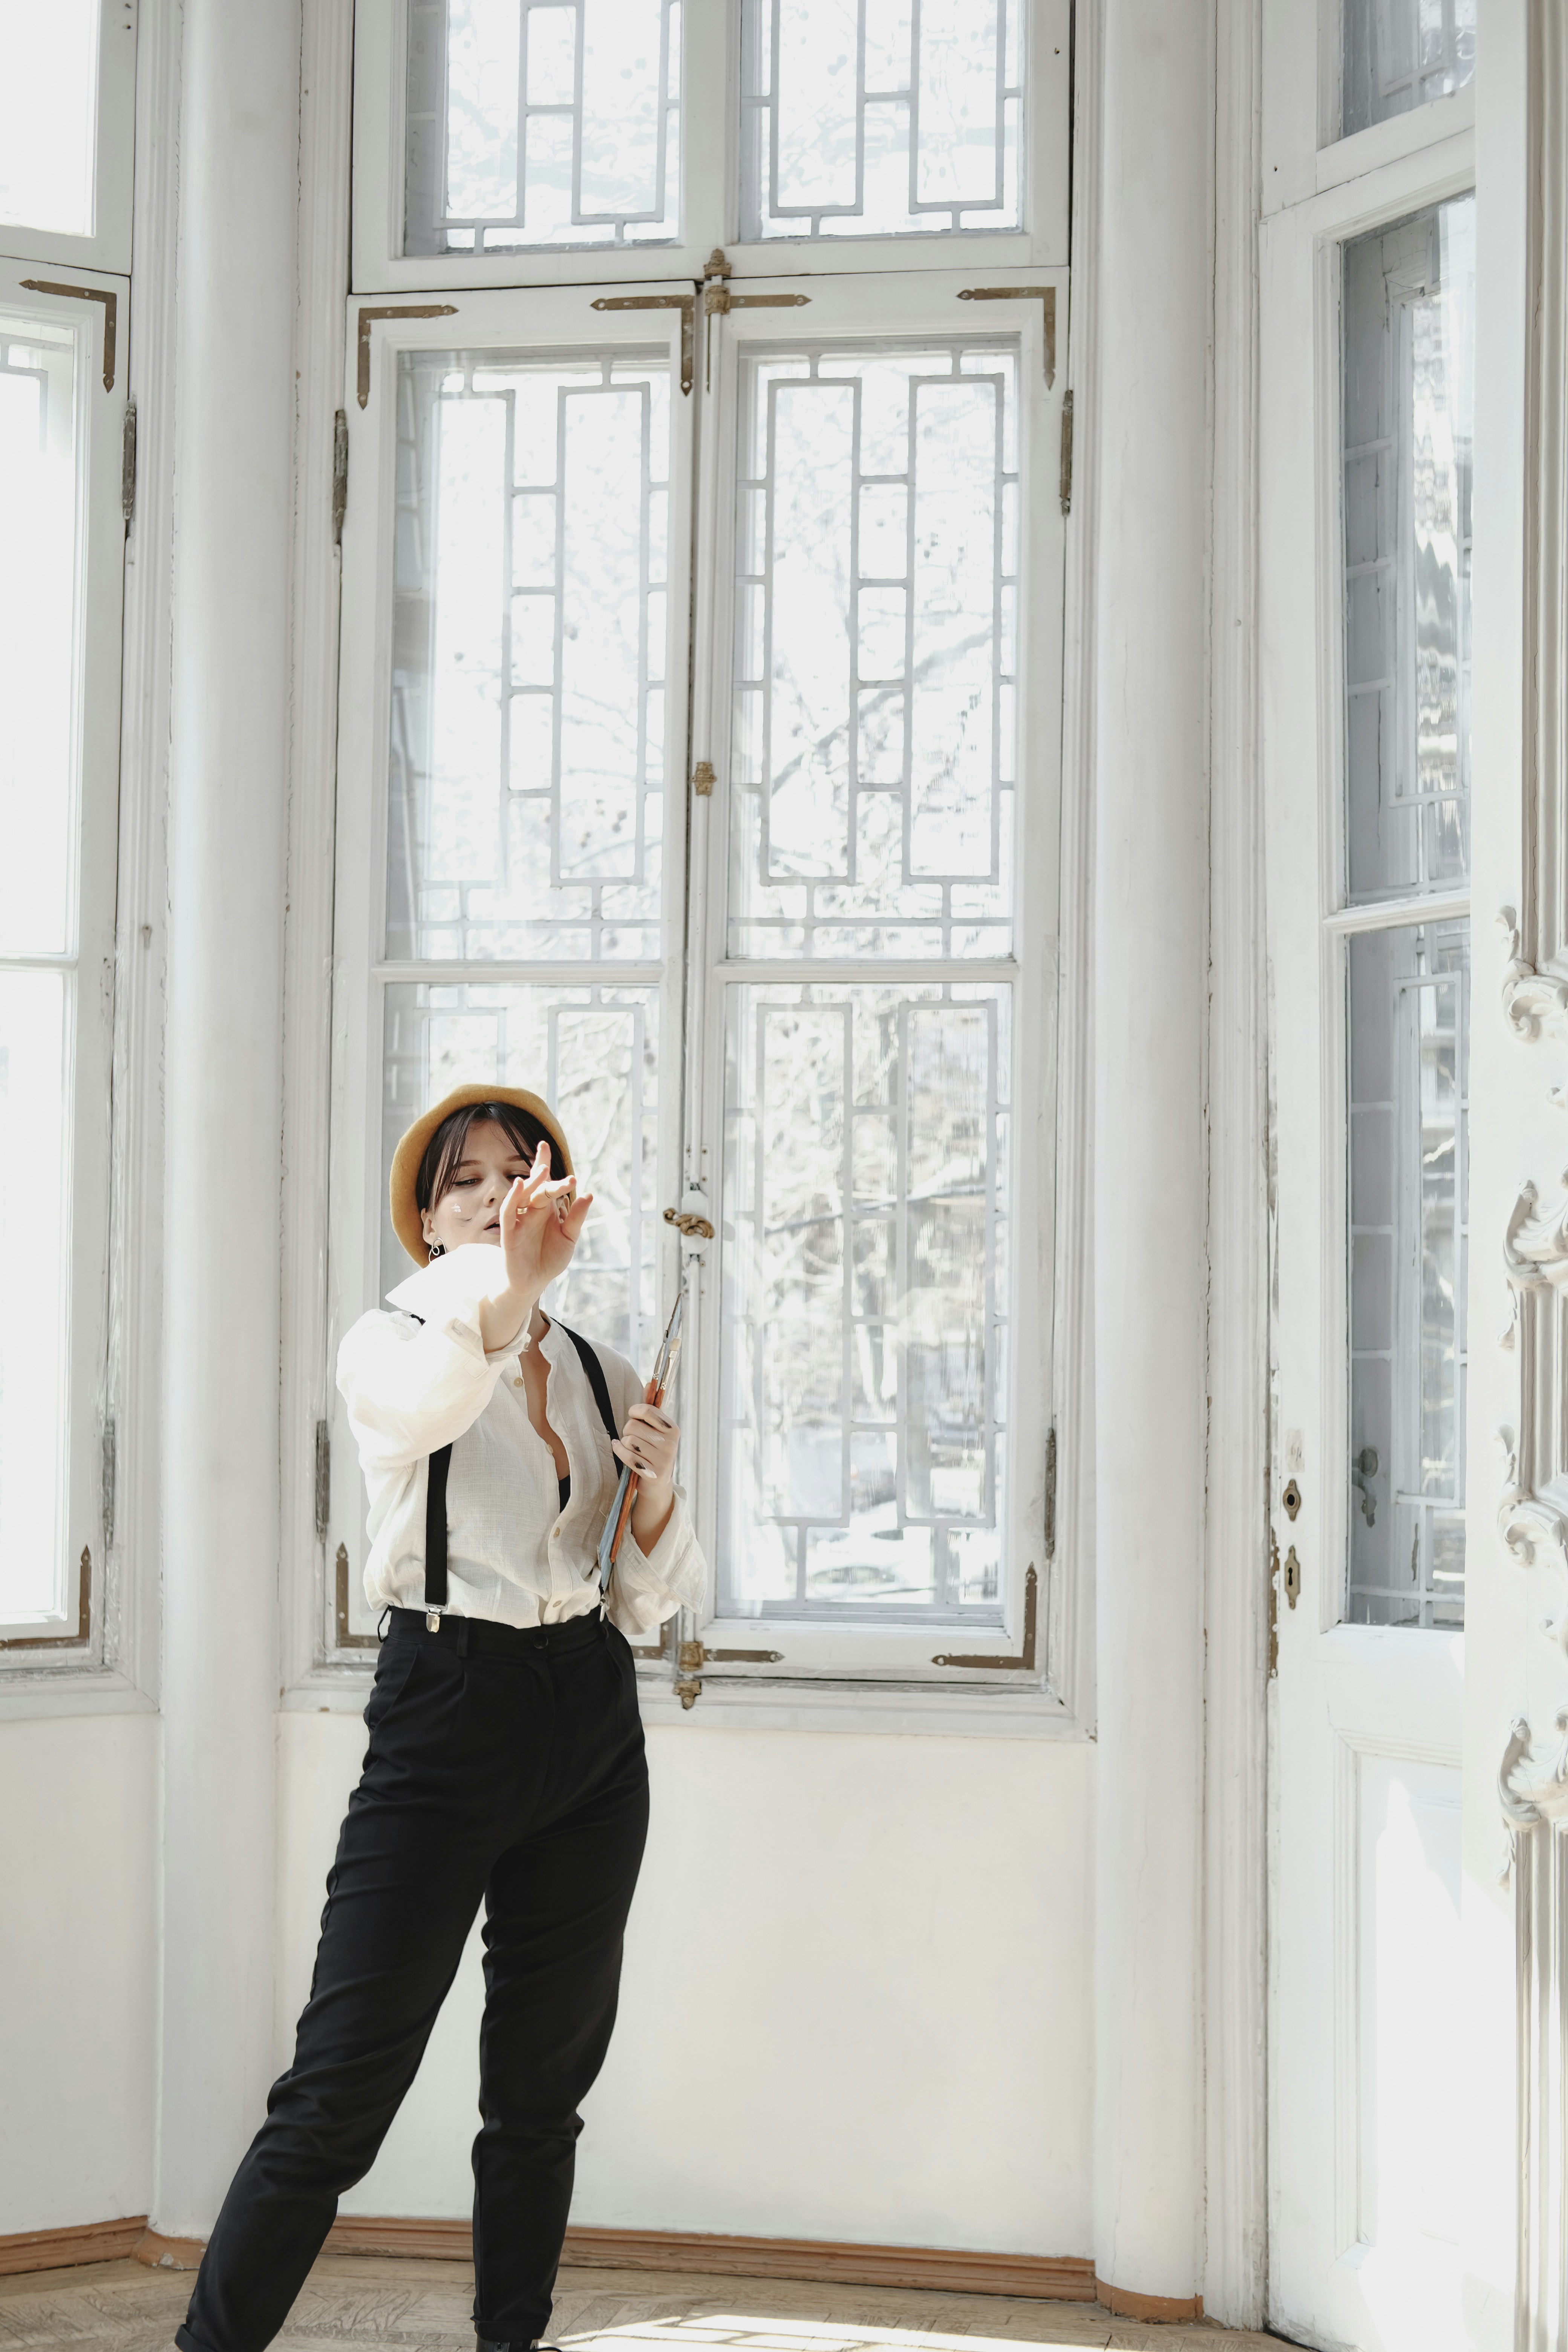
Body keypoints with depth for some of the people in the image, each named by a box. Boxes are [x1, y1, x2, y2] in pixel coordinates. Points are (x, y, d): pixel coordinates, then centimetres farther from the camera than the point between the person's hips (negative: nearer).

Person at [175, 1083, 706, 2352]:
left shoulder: (600, 1374, 12)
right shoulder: (391, 1342, -1)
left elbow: (648, 1602, 14)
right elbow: (425, 1402, -28)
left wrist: (658, 1488, -6)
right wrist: (510, 1285, -47)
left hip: (591, 1723, 5)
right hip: (447, 1711, -5)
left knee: (543, 2083, 12)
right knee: (341, 2090, -8)